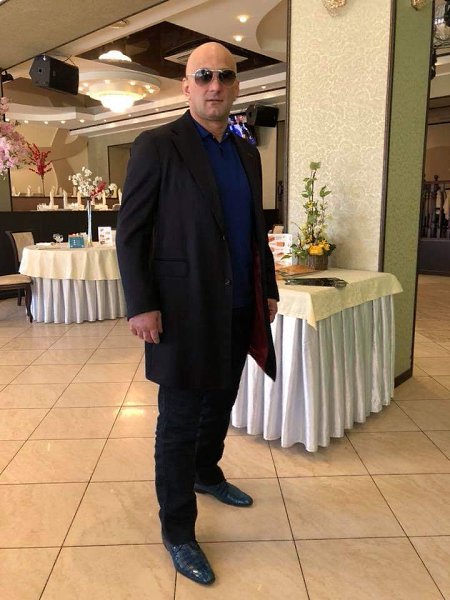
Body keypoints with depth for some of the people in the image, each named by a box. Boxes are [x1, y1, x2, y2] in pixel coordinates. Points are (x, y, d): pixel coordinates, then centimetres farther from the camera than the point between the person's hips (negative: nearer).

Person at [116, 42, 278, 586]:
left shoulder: (246, 153, 13)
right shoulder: (157, 146, -6)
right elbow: (130, 231, -9)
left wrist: (269, 289, 14)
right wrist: (140, 305, -15)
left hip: (239, 313, 7)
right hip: (186, 313, -6)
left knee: (219, 406, 21)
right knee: (179, 423, 5)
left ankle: (207, 475, 46)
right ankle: (177, 532, 22)